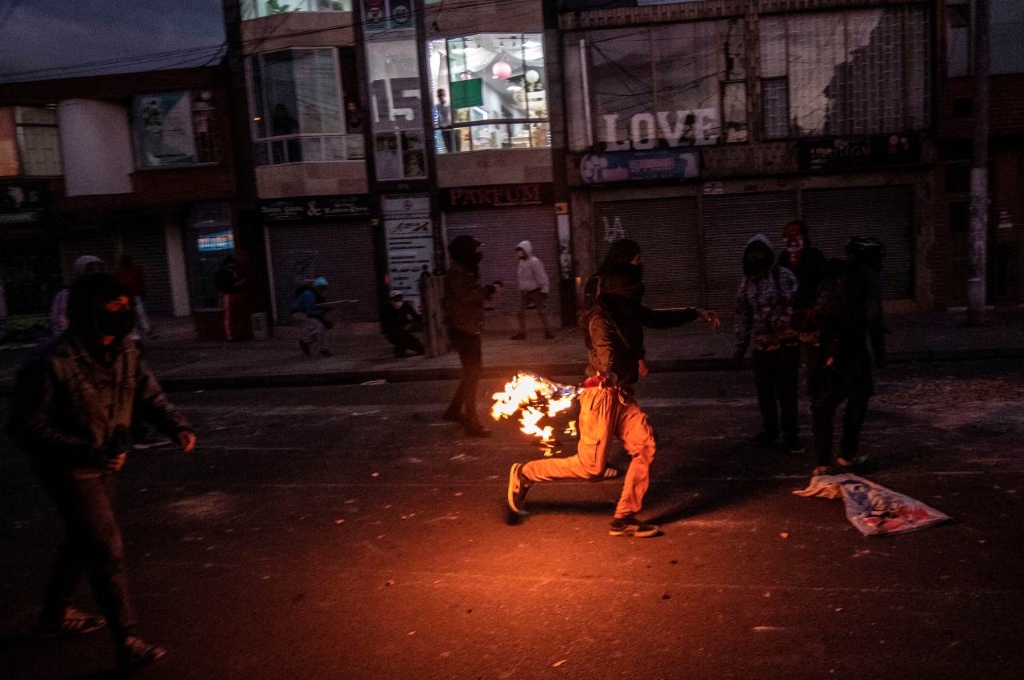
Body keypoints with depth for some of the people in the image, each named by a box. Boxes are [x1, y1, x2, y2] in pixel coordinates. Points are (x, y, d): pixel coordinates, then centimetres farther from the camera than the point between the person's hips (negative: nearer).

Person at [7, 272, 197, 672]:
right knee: (108, 550, -7)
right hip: (69, 472, -8)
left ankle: (55, 616, 46)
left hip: (105, 466, 8)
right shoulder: (51, 364, -27)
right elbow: (25, 428, -22)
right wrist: (85, 452, -31)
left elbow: (148, 395, -1)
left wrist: (177, 426, -20)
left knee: (84, 542, 23)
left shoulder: (123, 351, -7)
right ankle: (128, 643, 5)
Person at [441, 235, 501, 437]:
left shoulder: (467, 270, 17)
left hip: (470, 328, 10)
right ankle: (471, 422, -3)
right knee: (472, 372, -8)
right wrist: (489, 290, -19)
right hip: (462, 328, -10)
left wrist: (490, 289, 3)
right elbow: (466, 296, -28)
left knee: (471, 372, 17)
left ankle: (454, 410, 30)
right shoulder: (457, 272, -15)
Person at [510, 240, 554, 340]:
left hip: (535, 291, -8)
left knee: (541, 311, -1)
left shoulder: (535, 262, -15)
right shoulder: (521, 262, 11)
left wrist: (544, 289, -18)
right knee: (521, 312, 4)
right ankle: (522, 333, 10)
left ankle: (547, 332, 5)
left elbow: (542, 277, -16)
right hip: (524, 291, 8)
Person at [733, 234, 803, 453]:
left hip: (786, 344, -5)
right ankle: (769, 430, 29)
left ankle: (791, 434, 10)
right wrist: (741, 345, 14)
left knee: (786, 391, -1)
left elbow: (795, 306, -13)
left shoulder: (783, 276, -7)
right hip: (761, 345, 5)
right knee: (764, 391, 14)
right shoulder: (747, 282, 9)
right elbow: (742, 316, 14)